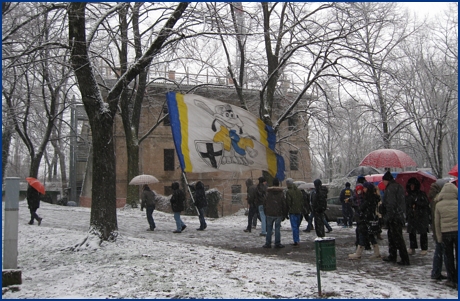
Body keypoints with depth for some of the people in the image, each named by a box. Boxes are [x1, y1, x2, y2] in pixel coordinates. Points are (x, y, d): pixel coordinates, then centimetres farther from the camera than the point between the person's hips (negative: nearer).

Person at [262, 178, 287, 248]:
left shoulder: (268, 192, 0)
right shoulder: (281, 192, -2)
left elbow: (265, 203, 4)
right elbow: (284, 204, -1)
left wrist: (265, 212, 12)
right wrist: (284, 213, 7)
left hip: (269, 213, 1)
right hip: (278, 214, -1)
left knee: (269, 228, 6)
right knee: (277, 228, 5)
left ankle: (268, 243, 7)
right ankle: (277, 243, 7)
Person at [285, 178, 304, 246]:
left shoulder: (288, 192, -13)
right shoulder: (298, 191, 8)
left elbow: (288, 202, -14)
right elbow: (302, 200, 12)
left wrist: (287, 211, -3)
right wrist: (300, 209, 17)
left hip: (292, 211, -7)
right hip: (299, 211, 7)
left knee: (294, 227, -4)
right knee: (297, 226, 17)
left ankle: (296, 241, -5)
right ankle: (297, 240, 21)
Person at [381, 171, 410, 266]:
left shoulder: (390, 188, -16)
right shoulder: (399, 187, 16)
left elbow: (390, 204, -22)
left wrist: (387, 217, -19)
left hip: (393, 218, -10)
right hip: (399, 216, 10)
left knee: (397, 238, -6)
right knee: (392, 236, 18)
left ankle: (405, 259, -5)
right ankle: (392, 256, 26)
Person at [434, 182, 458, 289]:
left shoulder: (439, 205, -4)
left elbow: (437, 223, 0)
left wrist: (439, 237, 8)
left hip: (445, 232, 1)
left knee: (449, 256, 12)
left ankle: (451, 279, 15)